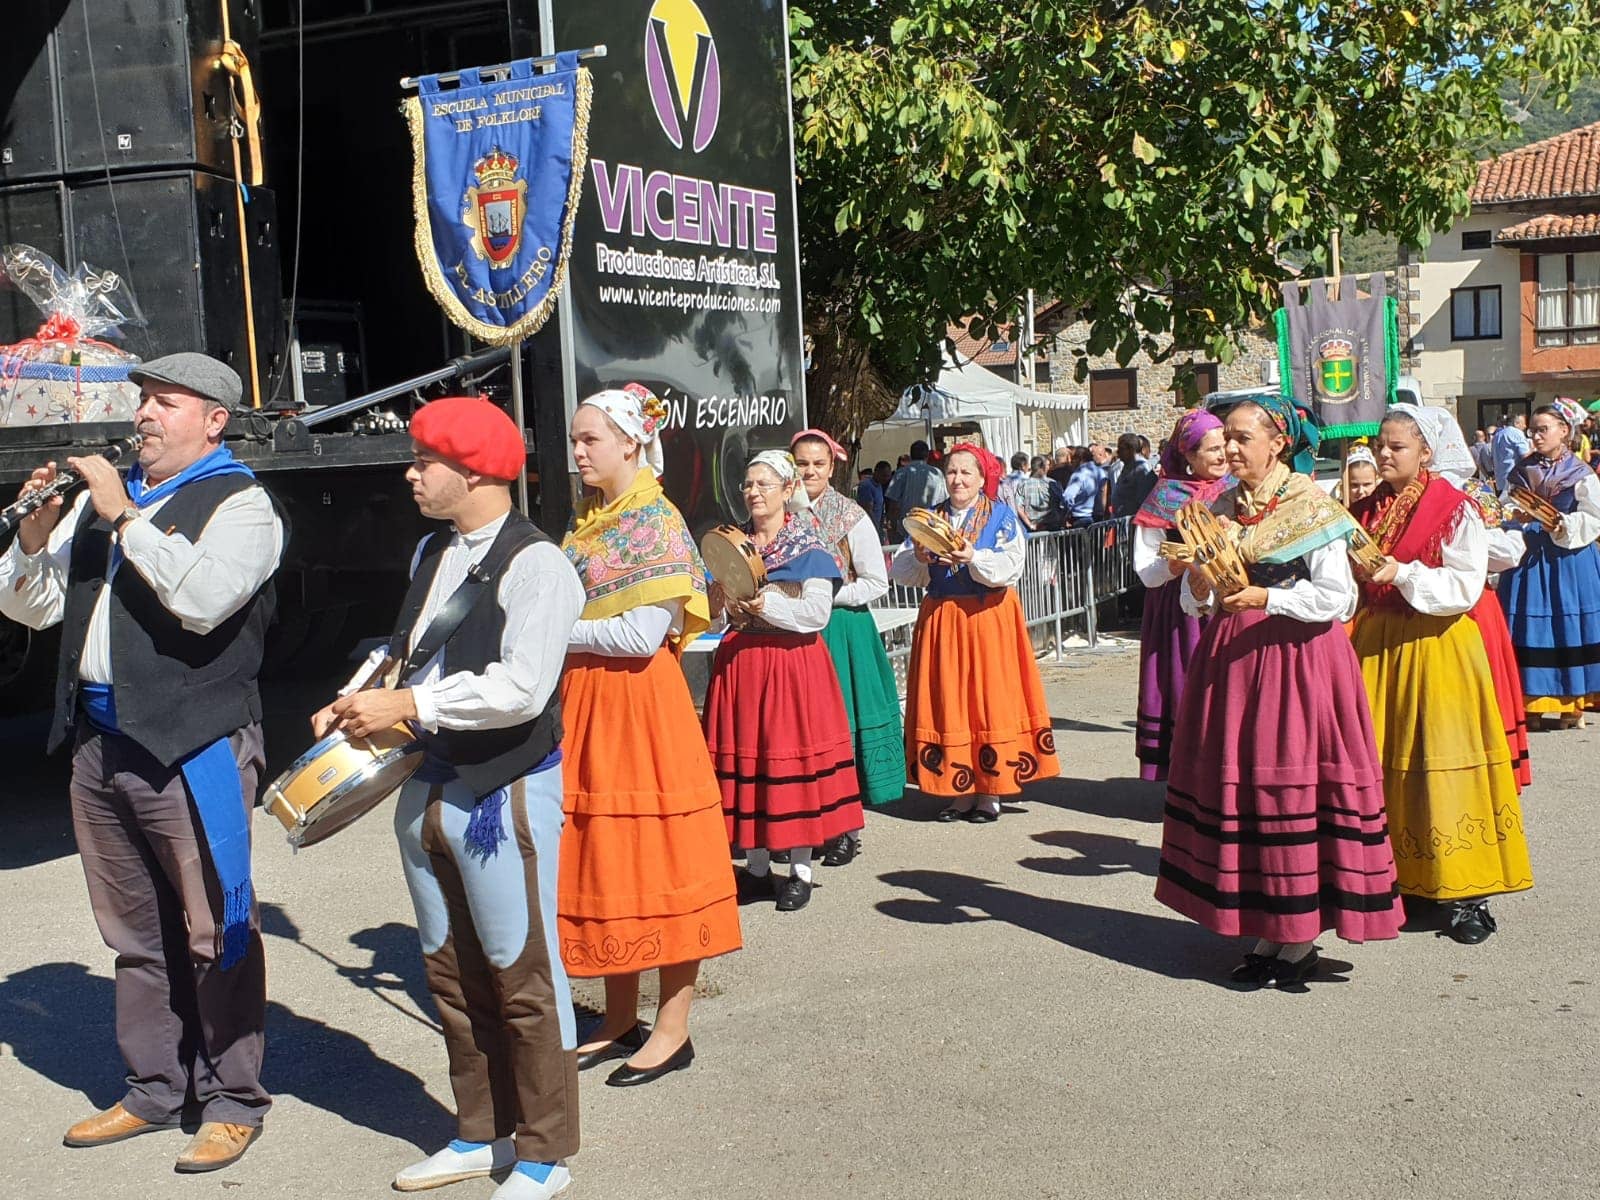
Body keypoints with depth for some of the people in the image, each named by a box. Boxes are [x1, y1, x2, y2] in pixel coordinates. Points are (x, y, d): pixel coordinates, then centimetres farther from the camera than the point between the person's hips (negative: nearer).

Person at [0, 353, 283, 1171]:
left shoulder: (238, 504, -5)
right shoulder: (102, 498, 16)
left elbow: (203, 598, -23)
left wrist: (124, 516, -17)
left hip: (191, 748, -7)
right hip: (99, 743, 7)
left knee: (213, 933, -1)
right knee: (135, 934, 16)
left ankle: (233, 1102, 12)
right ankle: (155, 1090, 29)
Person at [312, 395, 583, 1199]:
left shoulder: (535, 564, -16)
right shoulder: (431, 552, 11)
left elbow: (520, 689, -24)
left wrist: (405, 706, -19)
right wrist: (356, 697, 3)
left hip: (504, 794, -8)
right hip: (428, 788, 8)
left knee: (521, 976, 3)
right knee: (452, 973, 17)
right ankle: (479, 1135, 33)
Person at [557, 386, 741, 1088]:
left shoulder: (656, 522, -10)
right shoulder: (584, 522, 13)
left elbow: (642, 635, -18)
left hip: (639, 706, -8)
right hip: (584, 704, 8)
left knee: (654, 858, 0)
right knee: (603, 858, 12)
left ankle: (673, 1029, 11)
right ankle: (620, 1021, 24)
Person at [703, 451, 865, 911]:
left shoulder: (809, 547, -3)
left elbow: (818, 613, -12)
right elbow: (714, 611, 13)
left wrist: (765, 603, -21)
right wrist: (720, 597, -8)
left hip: (792, 663, -4)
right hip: (739, 660, 5)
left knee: (793, 755, -2)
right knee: (745, 753, 5)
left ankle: (800, 870, 9)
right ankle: (757, 865, 17)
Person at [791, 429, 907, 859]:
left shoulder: (851, 518, -3)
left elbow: (876, 583, -3)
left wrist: (825, 596, -12)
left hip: (842, 632, -3)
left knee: (843, 724, -2)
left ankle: (847, 828, 7)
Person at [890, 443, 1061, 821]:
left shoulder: (1002, 517, 1)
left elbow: (1011, 567, -14)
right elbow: (899, 571, 5)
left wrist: (973, 557, -28)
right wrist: (918, 557, -15)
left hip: (988, 619, -4)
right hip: (940, 619, 4)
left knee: (989, 700, -2)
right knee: (947, 702, 4)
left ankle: (989, 793, 6)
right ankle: (959, 792, 11)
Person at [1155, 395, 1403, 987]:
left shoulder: (1311, 507, -5)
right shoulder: (1222, 508, 12)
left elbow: (1336, 598, -11)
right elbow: (1195, 603, 12)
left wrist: (1266, 598, -19)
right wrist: (1200, 581, -9)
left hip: (1296, 659, -6)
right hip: (1231, 657, 6)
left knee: (1292, 781, -5)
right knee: (1238, 782, 6)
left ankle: (1301, 939, 6)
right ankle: (1268, 930, 17)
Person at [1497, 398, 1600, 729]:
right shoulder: (1521, 471, 7)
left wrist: (1564, 526, -22)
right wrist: (1514, 519, -7)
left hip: (1568, 561, -3)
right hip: (1528, 558, 3)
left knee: (1567, 626, 0)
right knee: (1531, 628, 3)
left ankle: (1572, 704, 10)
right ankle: (1533, 702, 11)